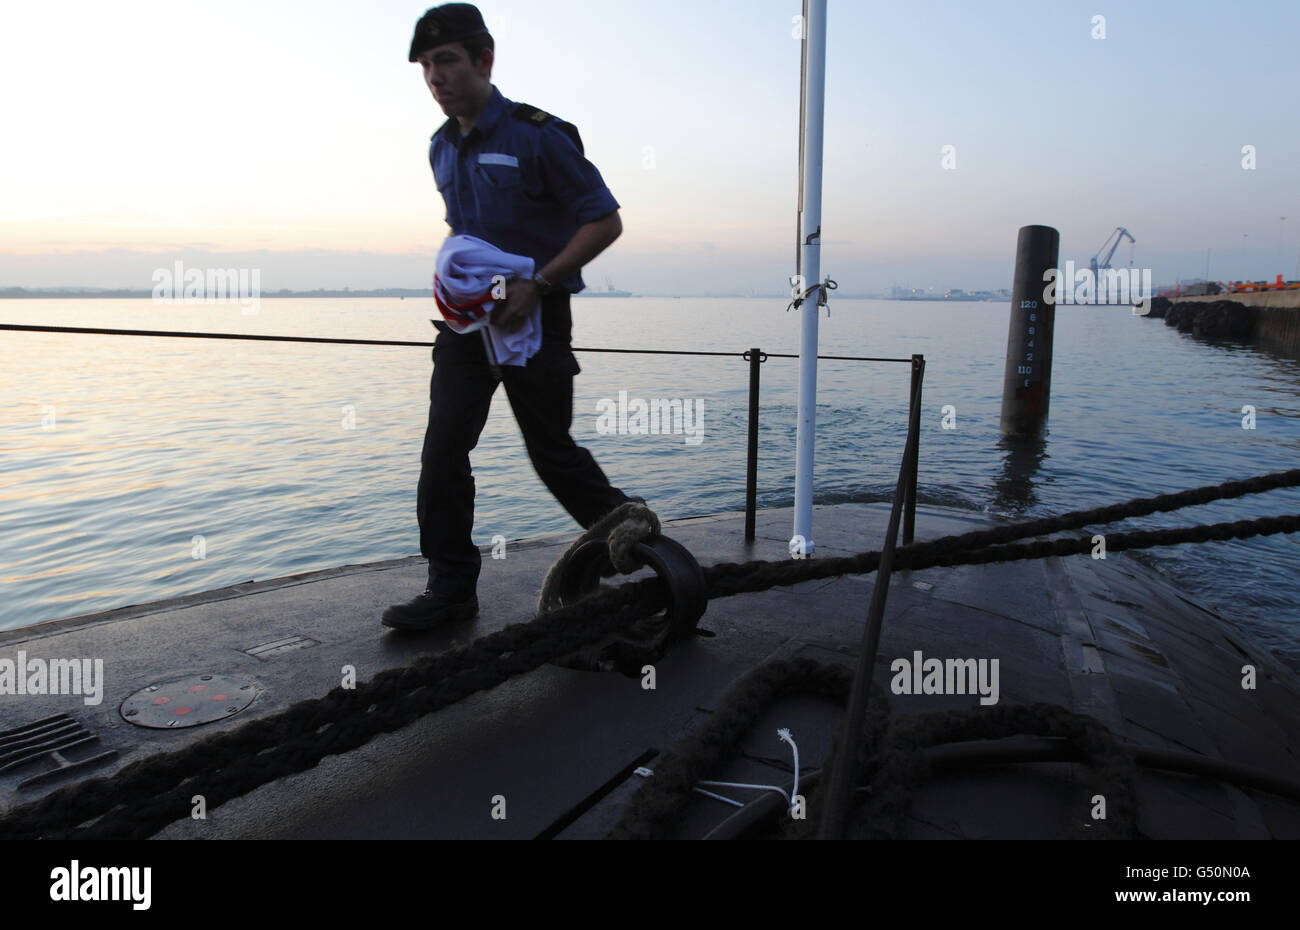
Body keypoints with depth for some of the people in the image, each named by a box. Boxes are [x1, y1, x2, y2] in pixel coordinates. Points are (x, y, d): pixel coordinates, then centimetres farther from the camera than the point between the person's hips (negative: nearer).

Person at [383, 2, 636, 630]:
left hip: (534, 318, -6)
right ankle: (451, 589, 8)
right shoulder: (442, 148, 11)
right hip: (468, 318, 6)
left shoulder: (539, 135, -10)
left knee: (551, 450, 2)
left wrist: (537, 283, -18)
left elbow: (604, 221, -11)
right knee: (443, 449, -1)